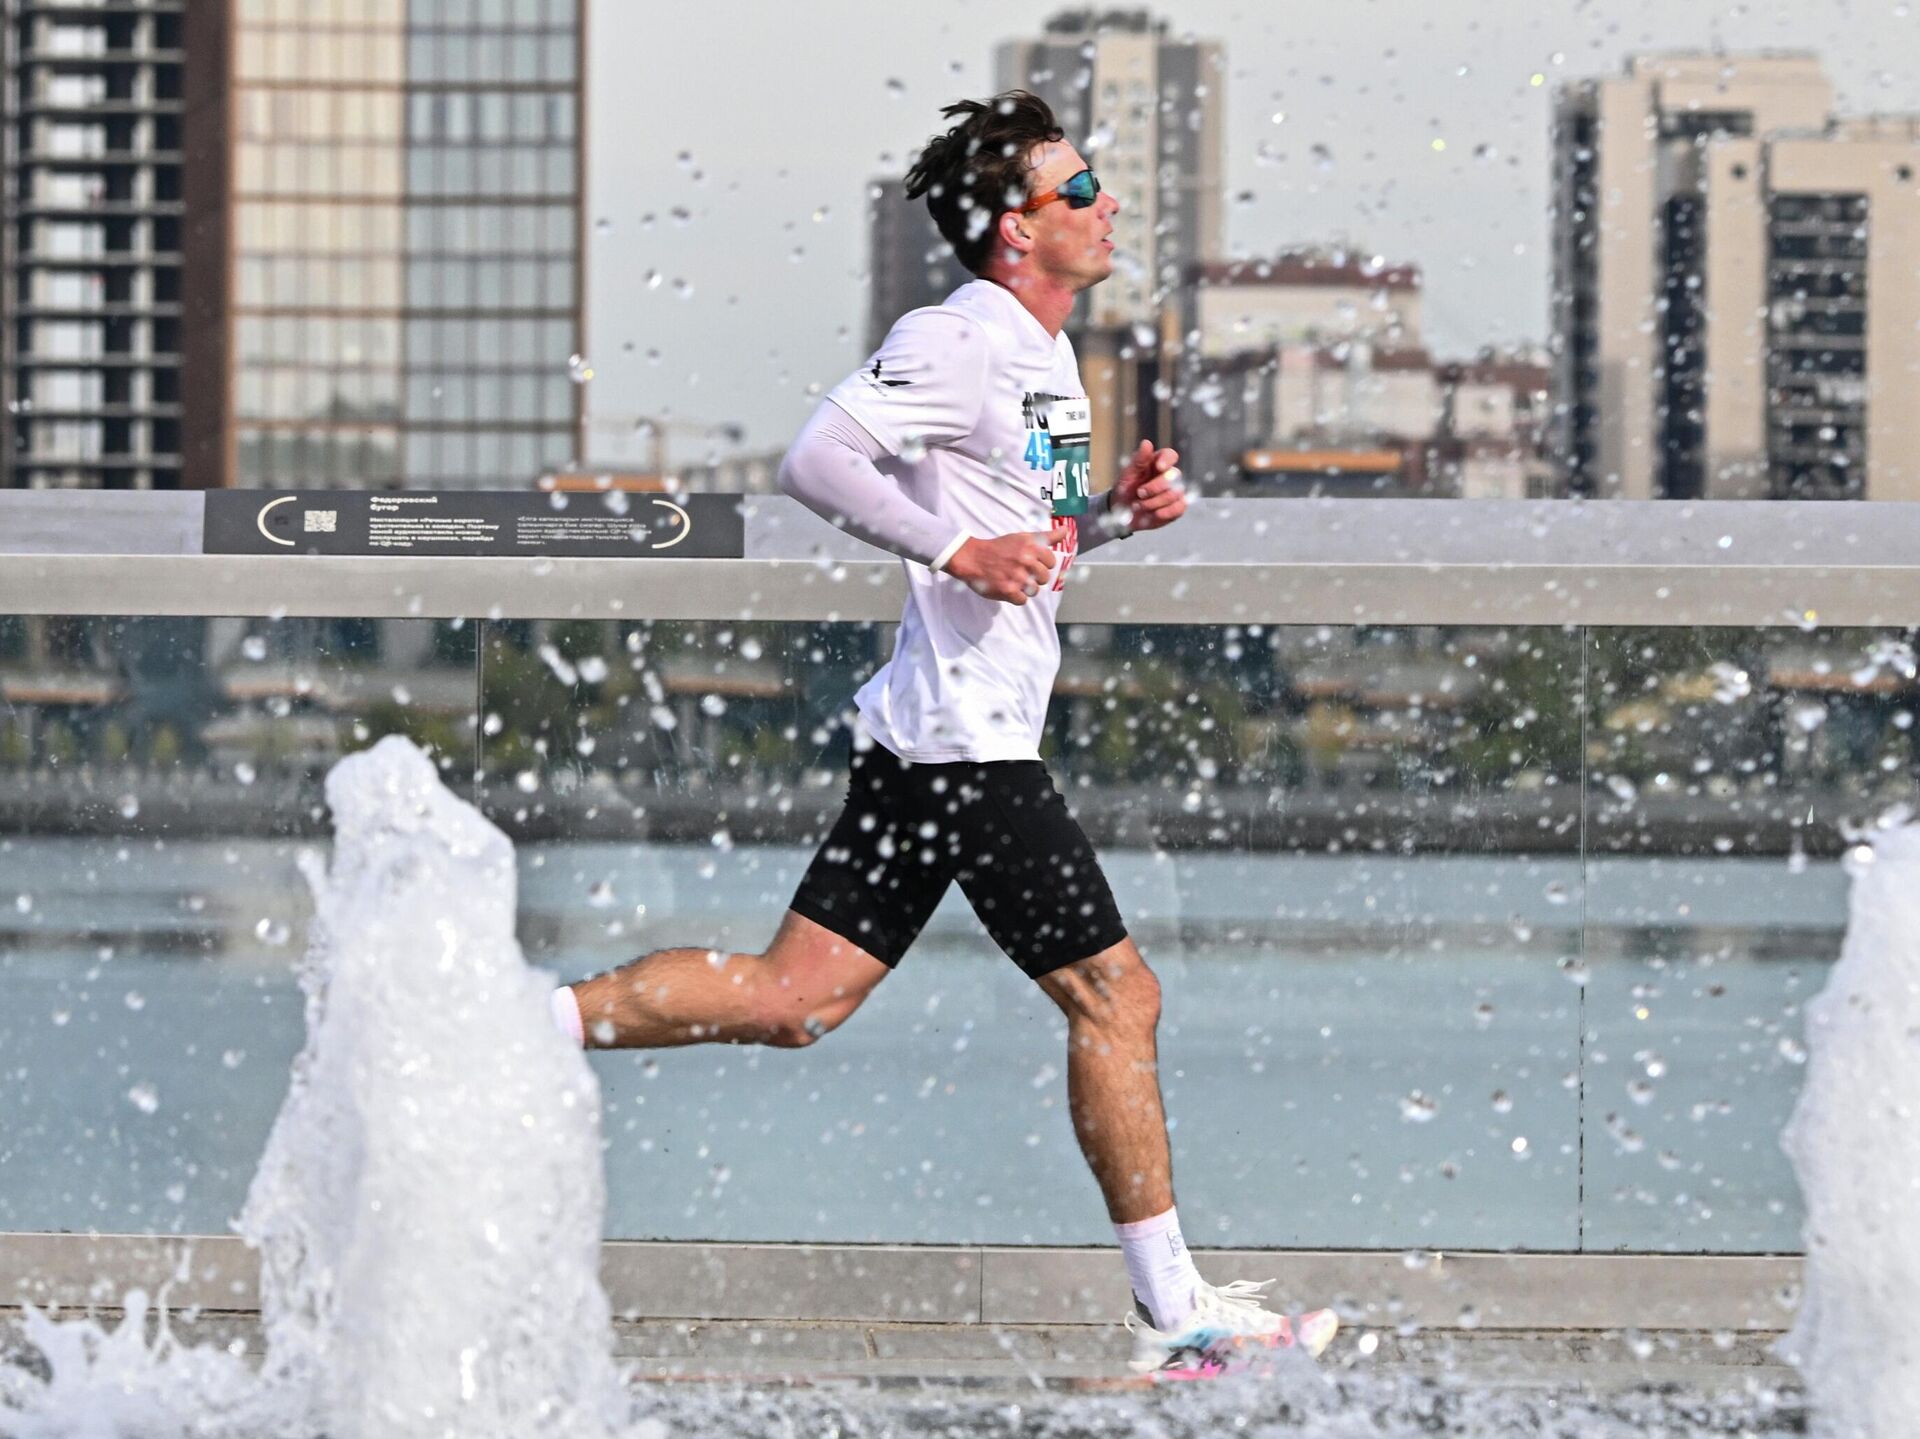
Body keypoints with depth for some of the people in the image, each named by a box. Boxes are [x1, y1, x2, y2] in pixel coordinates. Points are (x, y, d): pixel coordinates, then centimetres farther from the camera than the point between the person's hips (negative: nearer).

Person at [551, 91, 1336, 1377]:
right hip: (964, 735, -10)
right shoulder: (960, 342, -14)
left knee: (799, 996, 5)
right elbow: (818, 461, -21)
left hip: (933, 738, 10)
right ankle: (1175, 1312, 4)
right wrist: (961, 551, -23)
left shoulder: (1047, 354, 18)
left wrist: (1115, 512, 11)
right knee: (1116, 993, -3)